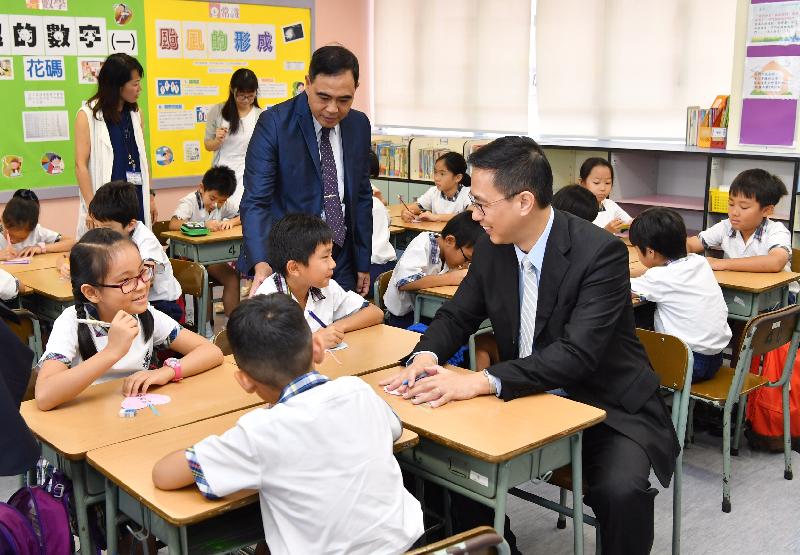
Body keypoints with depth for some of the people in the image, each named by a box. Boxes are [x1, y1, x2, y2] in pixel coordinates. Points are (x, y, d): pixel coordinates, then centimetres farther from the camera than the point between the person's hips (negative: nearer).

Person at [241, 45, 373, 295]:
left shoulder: (359, 125, 4)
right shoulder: (273, 123, -13)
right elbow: (255, 200, -18)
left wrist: (364, 263, 11)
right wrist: (261, 263, -33)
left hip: (342, 260, 5)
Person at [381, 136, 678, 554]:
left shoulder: (601, 252, -22)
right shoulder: (492, 248, -4)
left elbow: (578, 353, -30)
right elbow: (457, 316, 7)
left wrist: (482, 381, -39)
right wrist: (426, 356, -16)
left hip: (606, 406, -5)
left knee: (620, 490, -30)